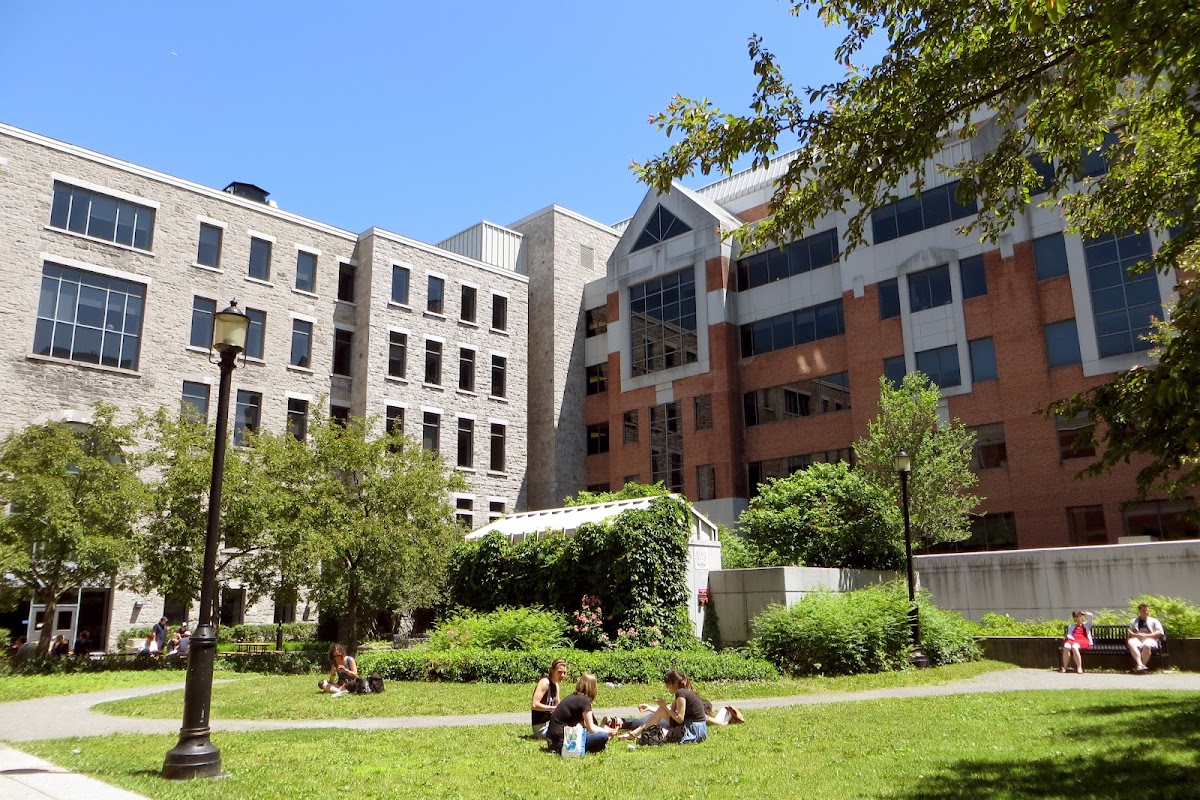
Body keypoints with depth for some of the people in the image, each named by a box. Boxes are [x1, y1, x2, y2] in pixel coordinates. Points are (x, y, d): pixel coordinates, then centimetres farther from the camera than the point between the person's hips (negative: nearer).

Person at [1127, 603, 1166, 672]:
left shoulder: (1153, 621, 22)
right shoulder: (1134, 621, 27)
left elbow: (1160, 633, 7)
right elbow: (1129, 632, 16)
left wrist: (1146, 635, -6)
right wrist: (1136, 635, -7)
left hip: (1149, 639, -1)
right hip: (1137, 639, 1)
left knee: (1146, 645, -40)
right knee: (1131, 642, -37)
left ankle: (1142, 665, -36)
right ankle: (1140, 664, -48)